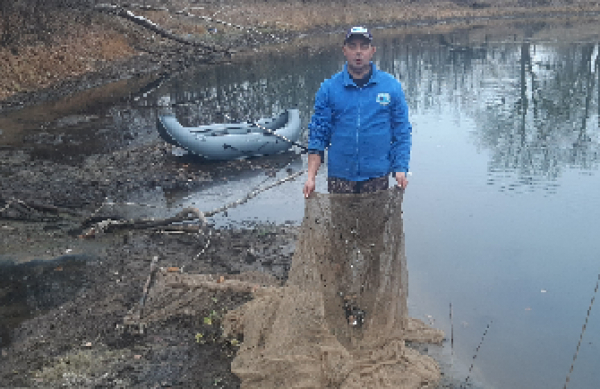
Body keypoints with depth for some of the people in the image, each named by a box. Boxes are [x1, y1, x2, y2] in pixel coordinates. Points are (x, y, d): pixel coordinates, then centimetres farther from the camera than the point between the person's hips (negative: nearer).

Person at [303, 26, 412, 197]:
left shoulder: (391, 86, 2)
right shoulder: (328, 88, 2)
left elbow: (402, 132, 4)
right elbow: (318, 134, 1)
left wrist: (400, 169, -7)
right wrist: (311, 177, -6)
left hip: (377, 176, 0)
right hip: (339, 176, 0)